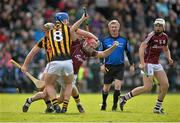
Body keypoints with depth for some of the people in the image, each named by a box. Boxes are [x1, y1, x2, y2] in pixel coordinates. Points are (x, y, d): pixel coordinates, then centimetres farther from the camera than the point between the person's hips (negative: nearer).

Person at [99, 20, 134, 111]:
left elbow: (128, 53, 11)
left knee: (118, 85, -15)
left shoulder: (123, 40, 2)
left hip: (120, 67, 0)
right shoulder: (105, 40, 0)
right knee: (106, 88, 6)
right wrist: (102, 65, -5)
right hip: (109, 67, 0)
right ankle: (104, 104, 29)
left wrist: (131, 65, 7)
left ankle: (115, 105, -4)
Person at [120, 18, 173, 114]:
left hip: (157, 64, 7)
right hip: (148, 63, -7)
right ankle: (125, 98, -1)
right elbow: (142, 47, -26)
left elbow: (166, 50, 24)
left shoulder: (164, 37, 7)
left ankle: (158, 107, 10)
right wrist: (142, 63, -36)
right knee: (147, 87, -14)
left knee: (165, 85, -2)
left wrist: (169, 57, 3)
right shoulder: (151, 36, -16)